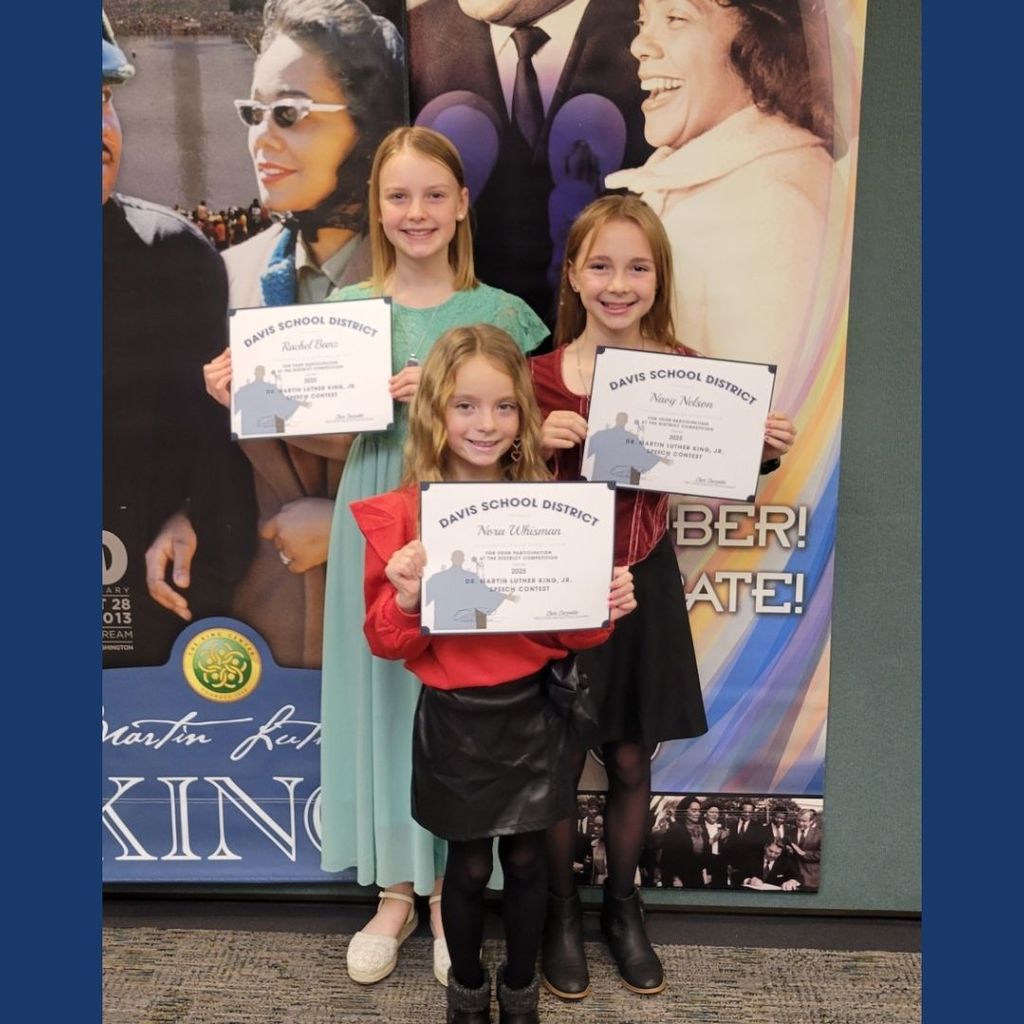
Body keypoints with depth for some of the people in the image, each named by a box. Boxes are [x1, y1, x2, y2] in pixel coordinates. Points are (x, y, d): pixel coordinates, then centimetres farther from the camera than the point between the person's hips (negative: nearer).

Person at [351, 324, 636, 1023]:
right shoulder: (402, 513, -12)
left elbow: (568, 632, 3)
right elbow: (387, 642, -8)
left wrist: (602, 610, -17)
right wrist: (407, 601, -28)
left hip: (530, 711, 2)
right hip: (455, 718, -2)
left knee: (528, 859, 17)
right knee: (469, 865, 14)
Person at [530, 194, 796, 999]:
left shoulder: (685, 371, -4)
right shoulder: (541, 377, -9)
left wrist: (764, 447, -13)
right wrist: (539, 444, -25)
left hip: (644, 587, 2)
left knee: (632, 763, 16)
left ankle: (623, 905, 41)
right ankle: (561, 913, 36)